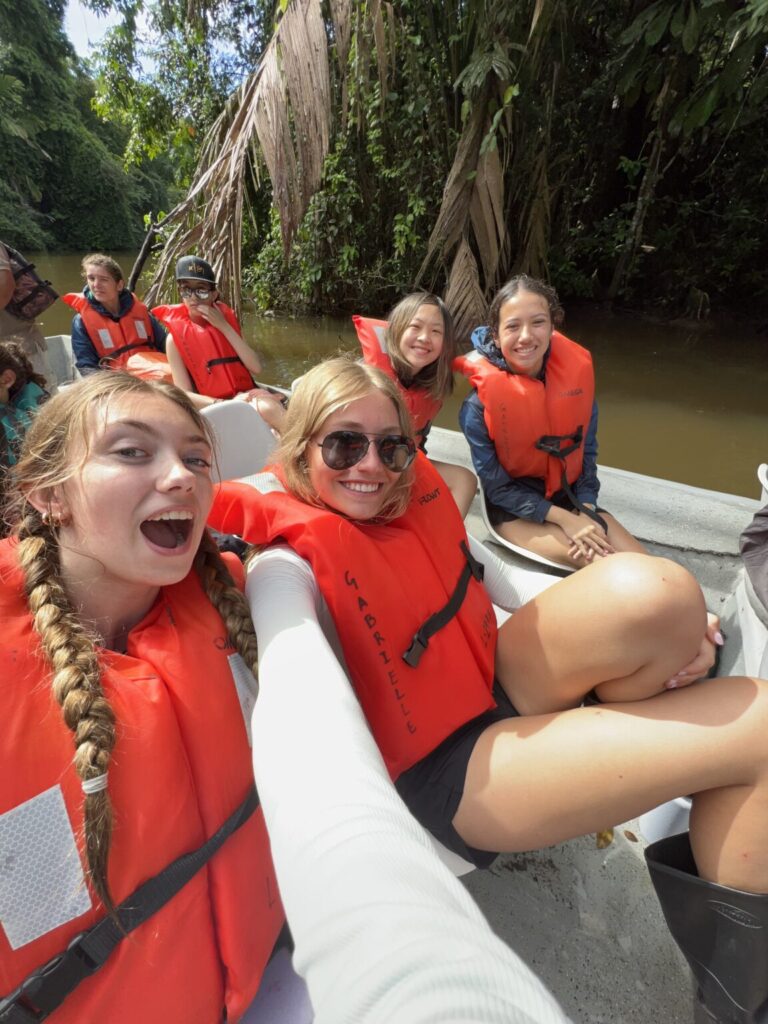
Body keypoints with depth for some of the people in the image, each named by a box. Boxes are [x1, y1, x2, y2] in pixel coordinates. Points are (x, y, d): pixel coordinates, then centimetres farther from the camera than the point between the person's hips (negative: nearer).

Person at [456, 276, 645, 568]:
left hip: (570, 498, 5)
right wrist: (563, 518, -20)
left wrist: (585, 511, -12)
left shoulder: (576, 373, -9)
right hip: (514, 512, -4)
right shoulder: (480, 404, -21)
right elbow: (496, 487, -14)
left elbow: (587, 453, 2)